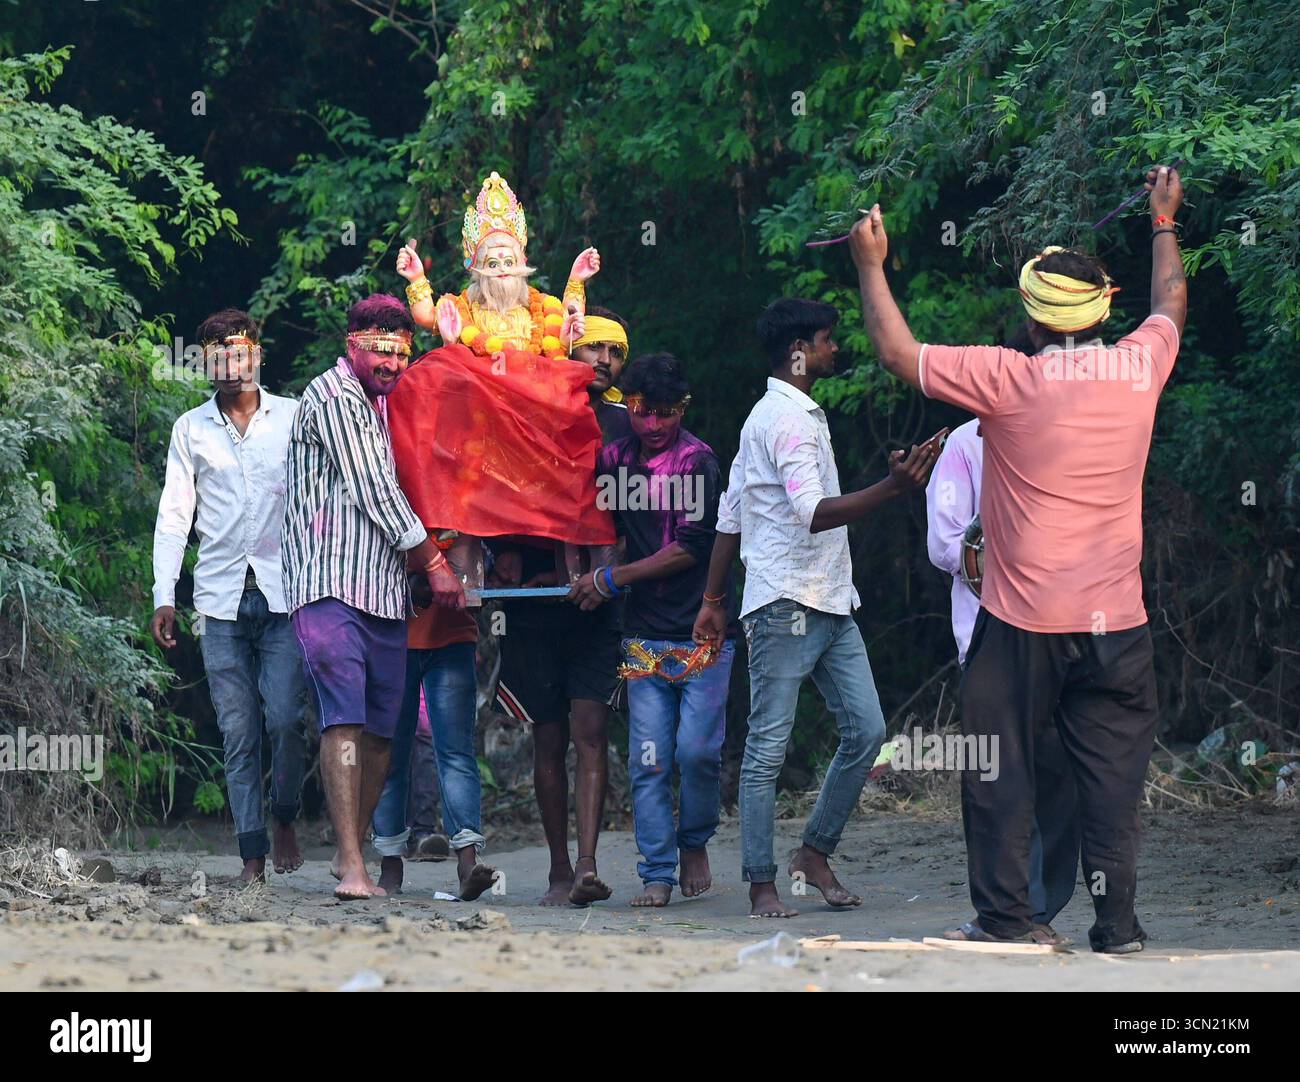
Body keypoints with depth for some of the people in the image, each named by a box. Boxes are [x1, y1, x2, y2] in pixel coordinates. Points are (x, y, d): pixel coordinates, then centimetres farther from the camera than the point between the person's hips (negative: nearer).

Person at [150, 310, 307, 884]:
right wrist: (164, 595, 3)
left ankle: (284, 818, 13)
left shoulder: (292, 417, 8)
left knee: (285, 718, -12)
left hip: (284, 593, -1)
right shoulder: (190, 429, 11)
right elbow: (174, 514, 11)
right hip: (220, 596, 1)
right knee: (238, 731, -1)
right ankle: (252, 853, 2)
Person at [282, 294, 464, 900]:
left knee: (381, 729, 5)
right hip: (330, 586, -9)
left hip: (385, 594, 9)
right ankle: (351, 867, -22)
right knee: (344, 720, -16)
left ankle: (353, 853, 15)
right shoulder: (334, 396, -5)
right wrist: (434, 563, -4)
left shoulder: (381, 405, 22)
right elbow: (374, 492, -8)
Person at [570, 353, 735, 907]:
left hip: (702, 632, -4)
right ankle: (657, 874, 2)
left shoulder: (697, 461, -6)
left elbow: (691, 549, -10)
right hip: (644, 637, 4)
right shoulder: (615, 458, 9)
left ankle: (694, 842, 15)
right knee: (648, 760, -2)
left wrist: (611, 580, -10)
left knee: (698, 750, -10)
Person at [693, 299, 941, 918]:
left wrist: (714, 599, 23)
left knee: (866, 731, 3)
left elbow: (731, 514, 22)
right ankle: (761, 885, -2)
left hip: (830, 607, 10)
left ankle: (815, 854, 14)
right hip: (787, 606, -10)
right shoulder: (788, 420, -12)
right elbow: (813, 513, -25)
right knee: (768, 748, -4)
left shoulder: (786, 415, 20)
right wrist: (893, 488, -34)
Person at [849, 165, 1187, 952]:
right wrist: (1164, 223, 39)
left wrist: (872, 265, 10)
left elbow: (899, 353, -3)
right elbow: (1171, 307, 22)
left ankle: (1005, 918, 7)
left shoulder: (1009, 380, -11)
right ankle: (1117, 925, 4)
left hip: (1022, 622, -3)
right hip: (1116, 621, 3)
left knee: (1002, 771, 7)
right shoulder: (1140, 370, 0)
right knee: (1113, 776, 5)